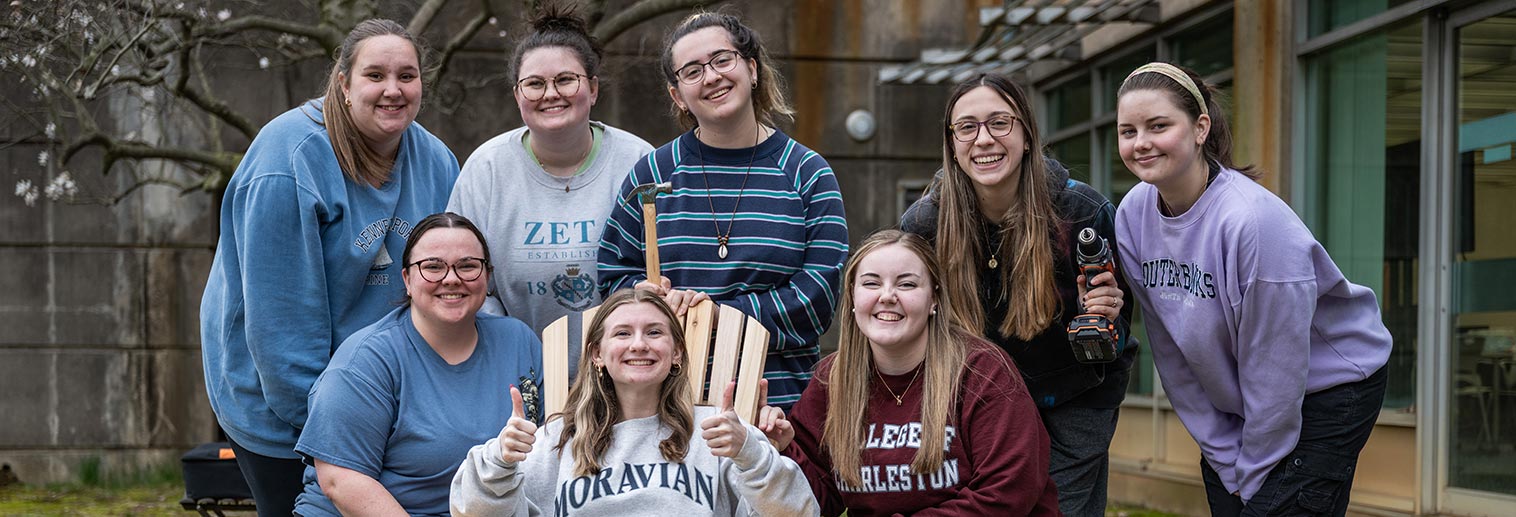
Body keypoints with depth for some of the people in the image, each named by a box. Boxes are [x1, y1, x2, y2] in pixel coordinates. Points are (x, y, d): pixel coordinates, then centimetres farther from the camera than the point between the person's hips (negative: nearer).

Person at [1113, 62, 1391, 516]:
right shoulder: (1132, 215, -10)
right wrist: (1225, 455, -2)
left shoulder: (1253, 220, -29)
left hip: (1329, 389, -6)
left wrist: (1254, 474, -14)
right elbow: (1171, 353, -4)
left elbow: (1273, 369, -23)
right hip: (1228, 400, 6)